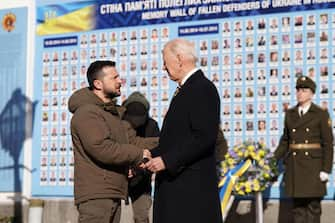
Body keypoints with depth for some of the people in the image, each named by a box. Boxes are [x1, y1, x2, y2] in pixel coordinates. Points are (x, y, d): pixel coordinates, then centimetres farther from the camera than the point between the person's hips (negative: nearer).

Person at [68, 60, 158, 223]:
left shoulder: (114, 112, 22)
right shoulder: (87, 112, -12)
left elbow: (132, 141, 16)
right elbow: (101, 148, -23)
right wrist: (138, 154, -14)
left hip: (113, 194, 10)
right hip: (95, 195, -10)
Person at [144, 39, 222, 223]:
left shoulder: (203, 89, -12)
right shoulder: (184, 90, 18)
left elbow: (204, 138, -20)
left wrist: (167, 160, -19)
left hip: (192, 186, -9)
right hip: (175, 183, 9)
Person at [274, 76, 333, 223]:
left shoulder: (321, 114, -3)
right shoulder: (290, 114, 10)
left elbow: (328, 143, -5)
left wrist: (326, 169, -11)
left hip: (313, 165, -4)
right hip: (294, 165, 4)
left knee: (313, 205, -1)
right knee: (298, 204, 5)